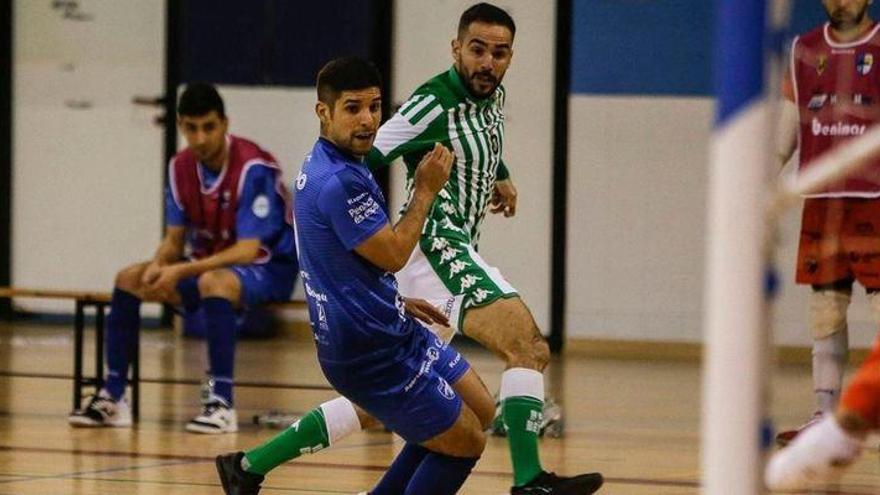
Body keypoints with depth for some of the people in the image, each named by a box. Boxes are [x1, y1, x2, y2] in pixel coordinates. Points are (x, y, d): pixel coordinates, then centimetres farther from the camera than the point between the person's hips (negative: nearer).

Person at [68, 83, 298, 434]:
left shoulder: (254, 168, -23)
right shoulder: (181, 168, -2)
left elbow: (248, 249, -28)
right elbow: (174, 240, 3)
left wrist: (182, 272, -35)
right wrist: (160, 265, -22)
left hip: (269, 267, -7)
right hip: (211, 263, 7)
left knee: (214, 282, -39)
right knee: (129, 279, -8)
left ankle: (221, 403, -34)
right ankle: (113, 398, -5)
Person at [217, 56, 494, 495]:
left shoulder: (322, 164, 9)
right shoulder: (339, 183, -24)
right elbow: (394, 254, -18)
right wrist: (426, 190, -6)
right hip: (373, 348, -10)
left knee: (479, 410, 18)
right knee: (465, 443, -5)